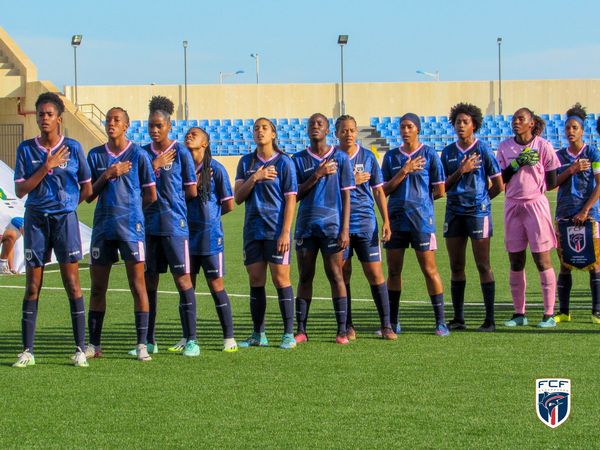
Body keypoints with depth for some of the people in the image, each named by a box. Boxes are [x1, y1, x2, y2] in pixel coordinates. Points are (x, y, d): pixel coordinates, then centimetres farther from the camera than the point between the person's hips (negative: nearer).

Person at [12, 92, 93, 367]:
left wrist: (65, 205, 7)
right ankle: (27, 350, 3)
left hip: (65, 218, -1)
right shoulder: (26, 149, 4)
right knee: (32, 285, 1)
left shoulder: (73, 148, 1)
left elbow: (87, 189, 9)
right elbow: (20, 190, -3)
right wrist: (47, 167, -10)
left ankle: (80, 349, -4)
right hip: (35, 220, 1)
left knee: (72, 282, -6)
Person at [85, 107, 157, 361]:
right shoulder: (96, 155, 9)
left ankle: (142, 345, -3)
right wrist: (106, 176, -6)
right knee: (97, 287, 6)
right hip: (102, 227, 4)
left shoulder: (138, 155, 0)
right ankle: (94, 345, 13)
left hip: (130, 226, -4)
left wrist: (129, 208, 9)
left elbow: (151, 196, 3)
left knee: (138, 285, -5)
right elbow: (89, 195, 7)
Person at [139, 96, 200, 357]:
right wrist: (154, 165, -8)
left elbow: (192, 192, -1)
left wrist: (171, 199, 7)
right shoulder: (144, 153, 8)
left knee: (182, 278, -6)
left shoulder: (181, 153, -3)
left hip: (174, 225, -4)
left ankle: (191, 340, -4)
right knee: (149, 281, 8)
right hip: (149, 225, 4)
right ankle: (149, 341, 16)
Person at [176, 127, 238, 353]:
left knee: (216, 285, -1)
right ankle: (187, 338, 15)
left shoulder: (215, 169, -5)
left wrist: (210, 214, 10)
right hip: (186, 233, 4)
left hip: (209, 234, -4)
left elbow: (229, 205, -1)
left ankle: (229, 338, 6)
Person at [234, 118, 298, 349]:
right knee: (256, 281, 6)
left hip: (276, 230, -4)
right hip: (253, 230, 4)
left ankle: (289, 334, -1)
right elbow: (238, 197, 4)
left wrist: (285, 232, -13)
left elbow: (290, 199, -5)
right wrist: (254, 178, -13)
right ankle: (258, 335, 12)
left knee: (281, 279, -6)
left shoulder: (283, 162, -2)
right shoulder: (246, 162, 10)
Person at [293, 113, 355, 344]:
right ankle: (301, 330, 6)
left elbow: (346, 195, 3)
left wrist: (345, 229, -5)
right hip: (306, 225, 2)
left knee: (335, 276, -3)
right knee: (305, 277, 4)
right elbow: (296, 194, 3)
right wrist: (318, 175, -10)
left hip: (332, 224, -2)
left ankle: (342, 331, -2)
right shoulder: (299, 159, 8)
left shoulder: (340, 158, 4)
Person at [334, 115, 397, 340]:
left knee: (375, 273, -3)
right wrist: (352, 182, -11)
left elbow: (379, 191, 8)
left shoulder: (367, 157, 6)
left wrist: (386, 221, 1)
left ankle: (386, 325, 1)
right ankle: (347, 326, 9)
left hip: (366, 222, 0)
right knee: (342, 274, 2)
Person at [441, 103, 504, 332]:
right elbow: (444, 186, 7)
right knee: (456, 267, 5)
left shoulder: (483, 150, -2)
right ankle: (458, 318, 10)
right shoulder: (448, 152, 10)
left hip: (478, 212, -4)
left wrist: (480, 199, 9)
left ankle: (490, 319, -3)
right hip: (454, 212, 5)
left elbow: (498, 185, 0)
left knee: (483, 266, -5)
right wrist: (461, 171, -7)